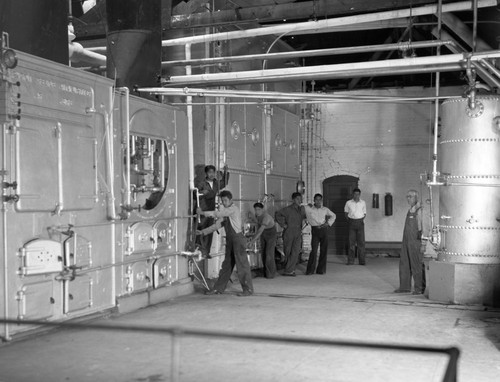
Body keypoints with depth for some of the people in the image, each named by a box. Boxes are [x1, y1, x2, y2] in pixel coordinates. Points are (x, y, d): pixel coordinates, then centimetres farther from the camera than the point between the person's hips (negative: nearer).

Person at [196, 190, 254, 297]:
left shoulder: (234, 209, -10)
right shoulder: (225, 212, 15)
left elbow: (218, 214, -18)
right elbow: (217, 225, 13)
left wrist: (202, 212, -12)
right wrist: (203, 232, 5)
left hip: (238, 238, -8)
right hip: (230, 240, 8)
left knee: (242, 265, -5)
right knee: (226, 265, 12)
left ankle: (248, 290, 3)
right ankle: (218, 289, 16)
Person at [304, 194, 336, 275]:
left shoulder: (325, 209, 9)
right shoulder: (309, 209, 1)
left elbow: (333, 216, 22)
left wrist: (328, 223, 7)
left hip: (324, 229, 3)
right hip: (315, 230, -3)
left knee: (324, 250, 3)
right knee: (314, 250, -10)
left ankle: (321, 269, 13)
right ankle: (310, 270, 0)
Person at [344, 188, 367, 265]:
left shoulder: (363, 203, 8)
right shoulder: (348, 203, 5)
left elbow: (364, 214, 15)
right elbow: (346, 213, 12)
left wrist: (362, 220, -1)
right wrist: (348, 220, 0)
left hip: (360, 222, 1)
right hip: (352, 222, -1)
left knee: (361, 241, -1)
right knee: (351, 242, -1)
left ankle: (362, 260, 3)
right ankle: (350, 260, 4)